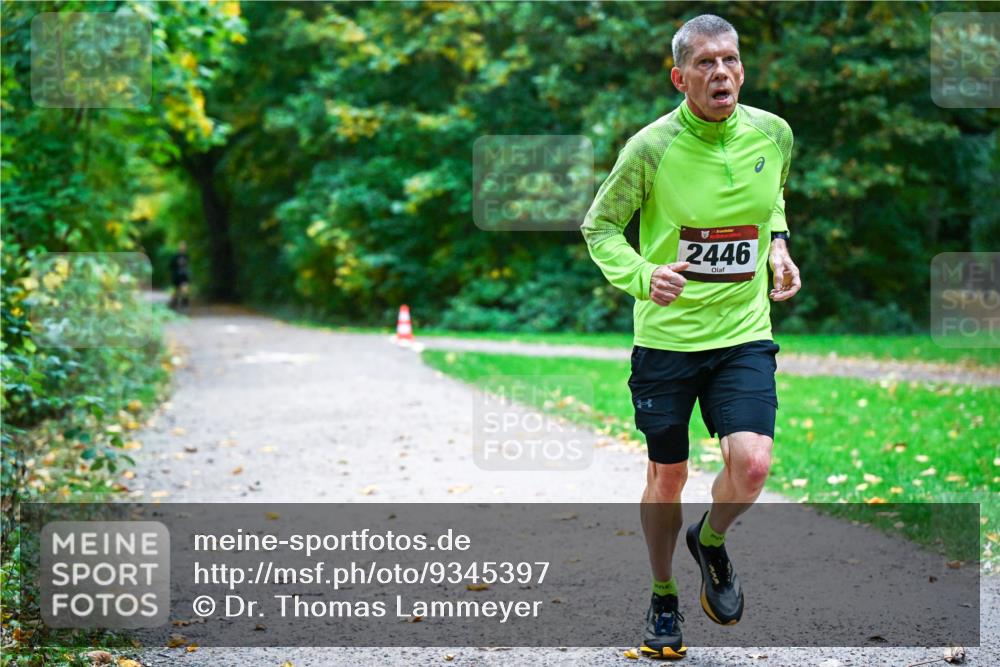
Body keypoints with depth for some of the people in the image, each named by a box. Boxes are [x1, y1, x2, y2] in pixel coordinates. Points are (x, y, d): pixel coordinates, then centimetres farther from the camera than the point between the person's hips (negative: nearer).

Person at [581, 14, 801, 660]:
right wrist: (640, 276, -20)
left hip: (744, 334, 2)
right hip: (666, 337, -2)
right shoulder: (652, 147, -12)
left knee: (752, 462, -16)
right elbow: (599, 226, -2)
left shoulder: (773, 133, -1)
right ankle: (663, 597, 34)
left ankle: (711, 541, 19)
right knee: (667, 477, 9)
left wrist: (778, 245, 4)